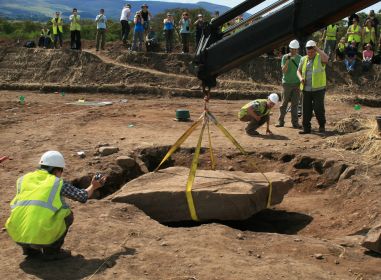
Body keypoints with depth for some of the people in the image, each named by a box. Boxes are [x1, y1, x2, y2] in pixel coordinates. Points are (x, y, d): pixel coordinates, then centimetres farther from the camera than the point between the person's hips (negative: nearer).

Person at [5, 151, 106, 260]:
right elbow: (83, 196, 18)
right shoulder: (60, 183, 7)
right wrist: (93, 187, 38)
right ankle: (50, 251, 12)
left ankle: (29, 249, 23)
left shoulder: (23, 179, 15)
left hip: (17, 236, 4)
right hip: (42, 237, -4)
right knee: (67, 215, 20)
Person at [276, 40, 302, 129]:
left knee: (295, 104, 3)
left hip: (296, 83, 2)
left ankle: (295, 122, 4)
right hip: (287, 83, -2)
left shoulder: (299, 58, 6)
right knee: (284, 103, 1)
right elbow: (283, 70, -10)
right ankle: (280, 121, 7)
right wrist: (287, 61, -22)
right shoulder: (285, 57, -3)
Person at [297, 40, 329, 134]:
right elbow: (299, 71, 18)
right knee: (306, 109, 5)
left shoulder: (320, 57, -2)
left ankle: (322, 126, 14)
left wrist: (318, 49, -18)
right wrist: (301, 78, -3)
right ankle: (306, 128, 13)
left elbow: (326, 58, -26)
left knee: (318, 108, -5)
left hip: (318, 89, -4)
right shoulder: (303, 59, 11)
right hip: (306, 89, 4)